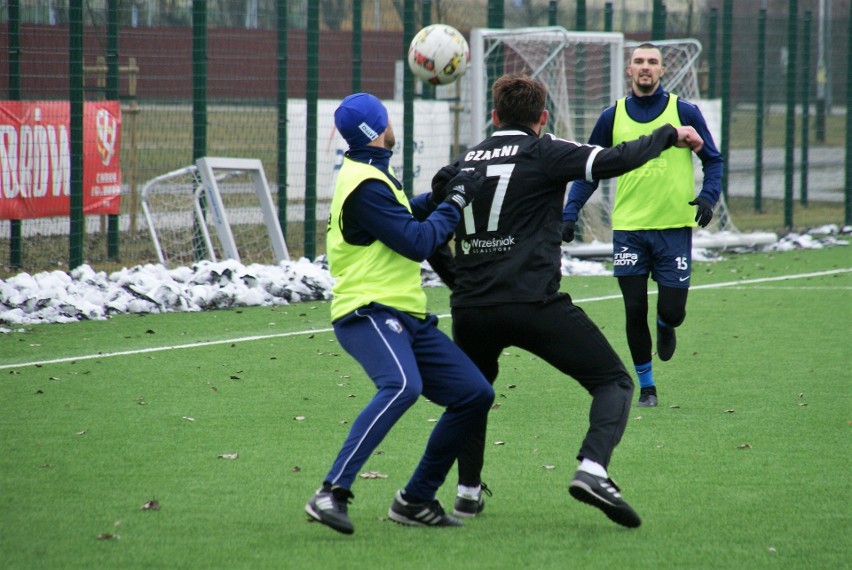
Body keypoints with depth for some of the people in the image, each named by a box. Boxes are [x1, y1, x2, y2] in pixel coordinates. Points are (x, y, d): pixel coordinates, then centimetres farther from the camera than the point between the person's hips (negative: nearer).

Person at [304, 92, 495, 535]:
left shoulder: (369, 173, 19)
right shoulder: (365, 185, -13)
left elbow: (402, 217, 37)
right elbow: (417, 243, -16)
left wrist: (439, 196, 23)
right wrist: (455, 202, -5)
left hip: (406, 317, 10)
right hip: (369, 312, -10)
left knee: (475, 394, 5)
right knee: (402, 385, -37)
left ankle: (415, 500, 12)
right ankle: (331, 494, -41)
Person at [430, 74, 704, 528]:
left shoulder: (463, 163, 16)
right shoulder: (543, 152, 1)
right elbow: (612, 161, -9)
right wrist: (670, 135, 4)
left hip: (469, 308, 5)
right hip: (534, 304, -5)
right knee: (614, 382, 2)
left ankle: (468, 491, 27)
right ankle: (592, 469, -21)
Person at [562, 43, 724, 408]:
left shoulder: (684, 112, 0)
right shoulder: (613, 117, 4)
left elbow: (712, 159, 8)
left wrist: (707, 197, -10)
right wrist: (569, 214, 0)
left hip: (674, 227, -1)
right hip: (629, 228, 1)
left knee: (671, 311, -2)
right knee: (634, 311, -1)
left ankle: (665, 328, 36)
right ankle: (646, 387, 16)